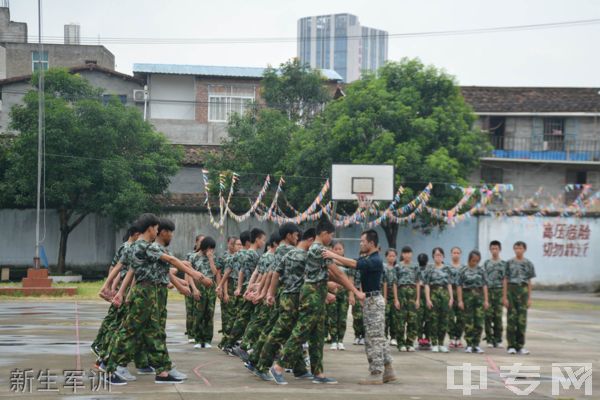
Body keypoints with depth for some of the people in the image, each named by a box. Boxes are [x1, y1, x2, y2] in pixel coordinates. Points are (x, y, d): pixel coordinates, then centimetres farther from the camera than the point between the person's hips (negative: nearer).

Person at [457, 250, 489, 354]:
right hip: (468, 295, -2)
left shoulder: (481, 271, 7)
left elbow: (485, 285, 6)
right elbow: (459, 286, 0)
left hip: (479, 295, 2)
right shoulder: (463, 271, 1)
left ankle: (476, 345, 6)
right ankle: (469, 345, 4)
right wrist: (460, 300, -6)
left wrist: (486, 300, 1)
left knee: (479, 322, -1)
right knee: (469, 322, -1)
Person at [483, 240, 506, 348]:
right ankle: (490, 340, 4)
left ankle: (498, 340, 7)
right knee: (488, 316, -2)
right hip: (488, 291, 1)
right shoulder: (486, 263, 9)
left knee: (498, 316, 0)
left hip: (499, 291, -1)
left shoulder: (504, 264, 6)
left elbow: (505, 280, 4)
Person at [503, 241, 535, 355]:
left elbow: (529, 282, 11)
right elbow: (505, 280, 3)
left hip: (523, 291, 1)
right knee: (511, 319, -1)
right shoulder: (510, 263, 4)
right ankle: (511, 346, 4)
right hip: (511, 290, -1)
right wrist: (504, 297, -4)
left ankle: (520, 346, 6)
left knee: (522, 320, 0)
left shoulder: (528, 264, 9)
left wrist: (529, 298, 6)